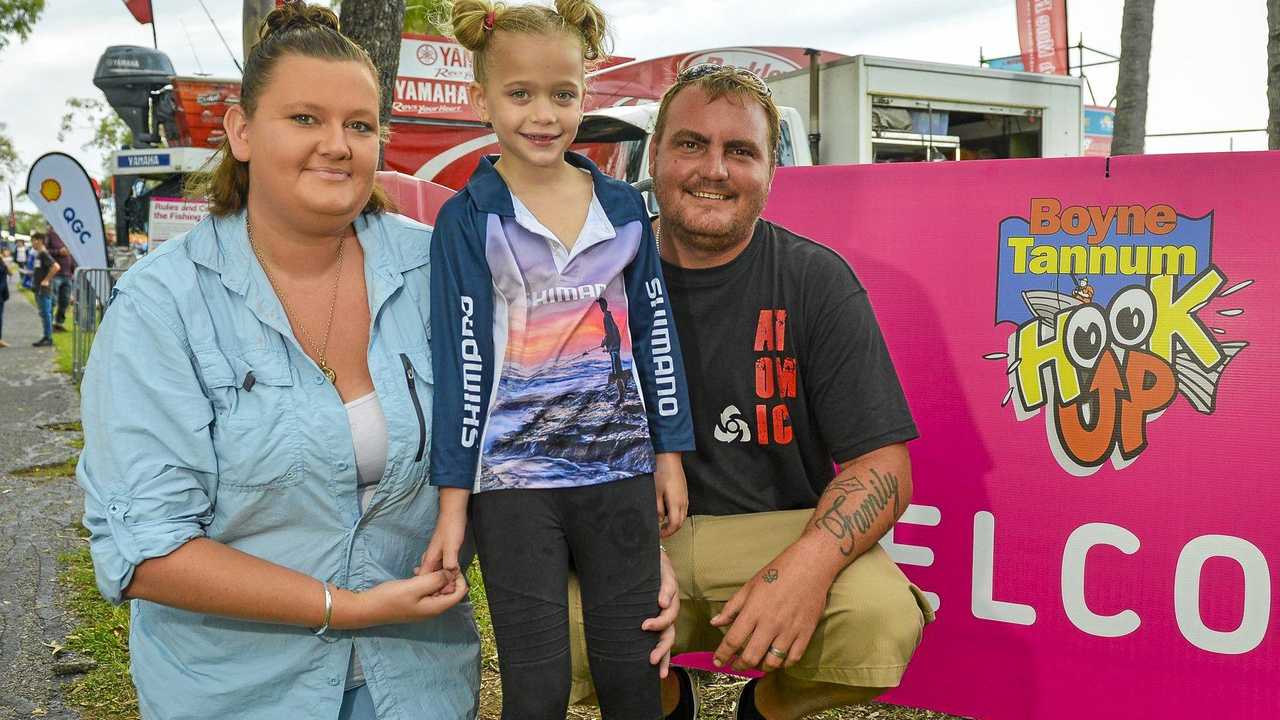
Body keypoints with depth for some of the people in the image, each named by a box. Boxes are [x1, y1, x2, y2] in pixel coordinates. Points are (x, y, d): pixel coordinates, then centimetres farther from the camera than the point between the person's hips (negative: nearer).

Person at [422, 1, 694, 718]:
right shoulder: (469, 218, -3)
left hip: (622, 469, 3)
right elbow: (460, 358, -5)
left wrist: (670, 454, 9)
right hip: (514, 480, -2)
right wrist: (453, 500, -5)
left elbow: (656, 333, 10)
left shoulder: (623, 207, 5)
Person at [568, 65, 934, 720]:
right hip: (637, 537, 1)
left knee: (883, 621, -30)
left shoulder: (816, 280, -4)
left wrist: (809, 564, -29)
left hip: (786, 528, 0)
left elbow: (882, 464, -7)